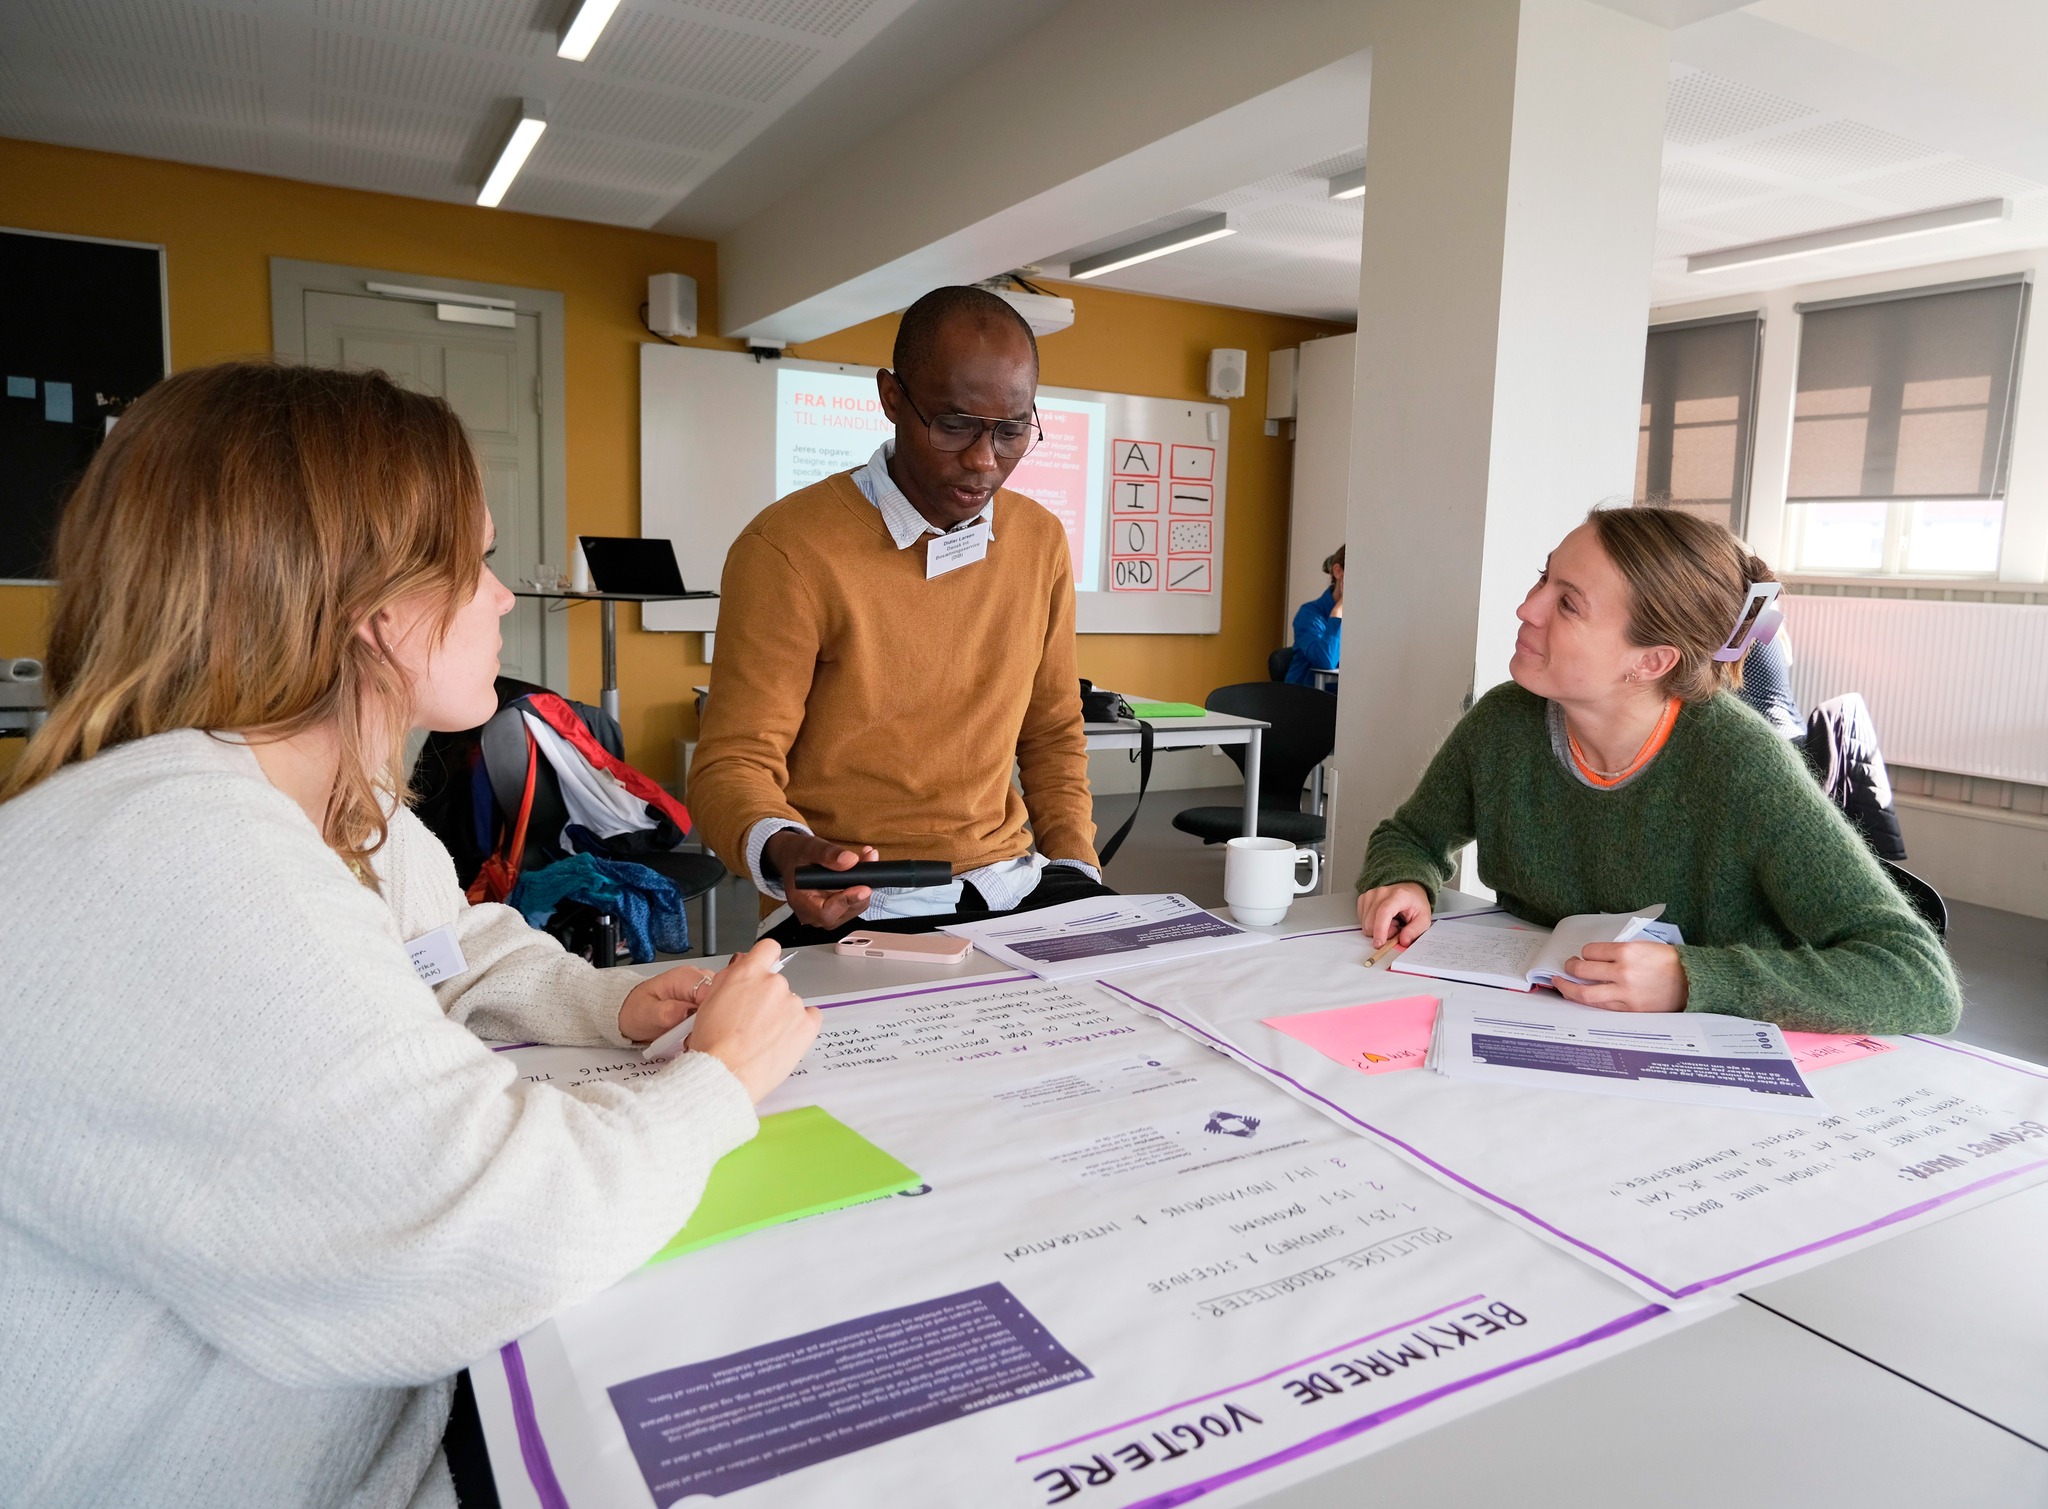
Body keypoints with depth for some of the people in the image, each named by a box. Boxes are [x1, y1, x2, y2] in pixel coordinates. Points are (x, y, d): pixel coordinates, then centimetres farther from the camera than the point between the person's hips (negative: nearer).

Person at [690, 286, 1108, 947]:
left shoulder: (1042, 541, 8)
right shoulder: (789, 548, -11)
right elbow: (732, 766, -9)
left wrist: (1076, 869, 5)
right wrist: (783, 849, -30)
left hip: (1014, 885, 5)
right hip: (852, 910, -5)